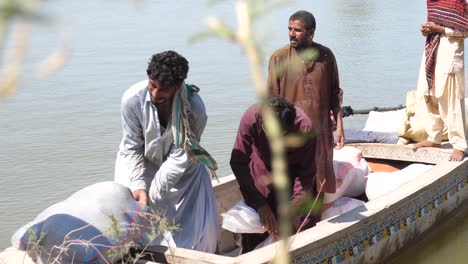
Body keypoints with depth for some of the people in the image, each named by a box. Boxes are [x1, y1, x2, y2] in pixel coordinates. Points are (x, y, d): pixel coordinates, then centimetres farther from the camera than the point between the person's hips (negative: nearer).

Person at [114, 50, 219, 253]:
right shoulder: (132, 99, -28)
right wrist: (138, 187, -28)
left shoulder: (194, 109, -31)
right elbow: (131, 148, -17)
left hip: (181, 167, 0)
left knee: (196, 221, -4)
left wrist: (151, 195, -29)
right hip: (141, 163, 0)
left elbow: (179, 158, -26)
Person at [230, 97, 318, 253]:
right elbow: (238, 163, -24)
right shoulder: (251, 118, -33)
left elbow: (307, 174, -22)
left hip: (294, 172, 0)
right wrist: (260, 204, -27)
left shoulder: (304, 127, -33)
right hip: (263, 170, 1)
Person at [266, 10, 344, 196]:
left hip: (321, 132, 3)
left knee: (320, 180, 10)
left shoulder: (326, 56, 2)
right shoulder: (279, 58, -6)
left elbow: (334, 94, 9)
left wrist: (339, 126, 4)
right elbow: (271, 101, -4)